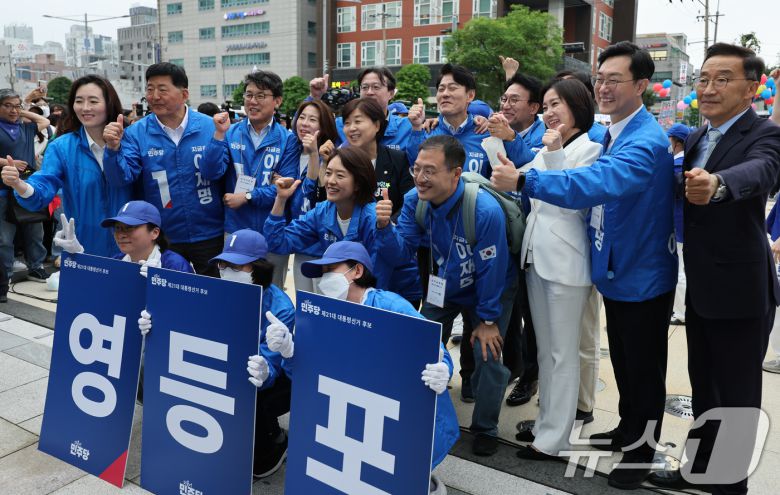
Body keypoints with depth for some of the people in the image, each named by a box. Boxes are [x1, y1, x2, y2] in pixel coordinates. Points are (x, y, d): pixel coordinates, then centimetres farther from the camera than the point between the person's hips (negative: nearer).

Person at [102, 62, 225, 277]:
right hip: (162, 239, 1)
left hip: (209, 236, -1)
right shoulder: (136, 133, -4)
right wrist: (113, 149, -26)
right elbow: (120, 179, -13)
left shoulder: (209, 127, -6)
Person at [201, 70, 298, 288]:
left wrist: (247, 197, -16)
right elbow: (210, 173, -8)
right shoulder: (231, 133, 2)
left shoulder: (287, 139, -4)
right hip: (235, 228, 2)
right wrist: (220, 134, -17)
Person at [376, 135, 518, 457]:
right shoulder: (415, 201, -19)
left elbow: (491, 272, -26)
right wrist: (384, 227, -38)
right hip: (443, 286, 5)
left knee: (487, 356, -8)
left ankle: (485, 430, 17)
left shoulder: (486, 211, -36)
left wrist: (488, 319, -16)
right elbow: (402, 252, -18)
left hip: (491, 290, -5)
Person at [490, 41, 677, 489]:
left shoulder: (647, 142, -25)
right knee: (623, 362, 24)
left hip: (643, 277, -8)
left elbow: (600, 183, -41)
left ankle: (643, 451, 30)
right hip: (617, 271, 9)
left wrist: (524, 180, -45)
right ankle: (628, 430, 44)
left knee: (645, 369, 10)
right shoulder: (610, 133, 5)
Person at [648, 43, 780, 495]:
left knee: (738, 394, 7)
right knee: (703, 385, 20)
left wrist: (717, 184, -58)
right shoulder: (696, 138, 9)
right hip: (700, 288, 7)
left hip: (741, 290, -7)